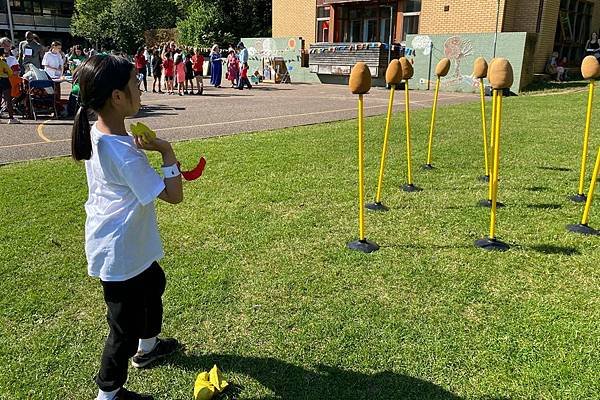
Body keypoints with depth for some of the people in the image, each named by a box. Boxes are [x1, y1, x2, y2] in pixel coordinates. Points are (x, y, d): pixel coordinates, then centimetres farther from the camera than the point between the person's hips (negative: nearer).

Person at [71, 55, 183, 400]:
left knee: (154, 283, 31)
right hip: (121, 254, -10)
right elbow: (174, 196, -25)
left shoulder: (96, 133, -2)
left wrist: (143, 147, 4)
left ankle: (147, 347, 54)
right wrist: (166, 151, -18)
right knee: (126, 326, 7)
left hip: (127, 244, 11)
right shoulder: (123, 152, -32)